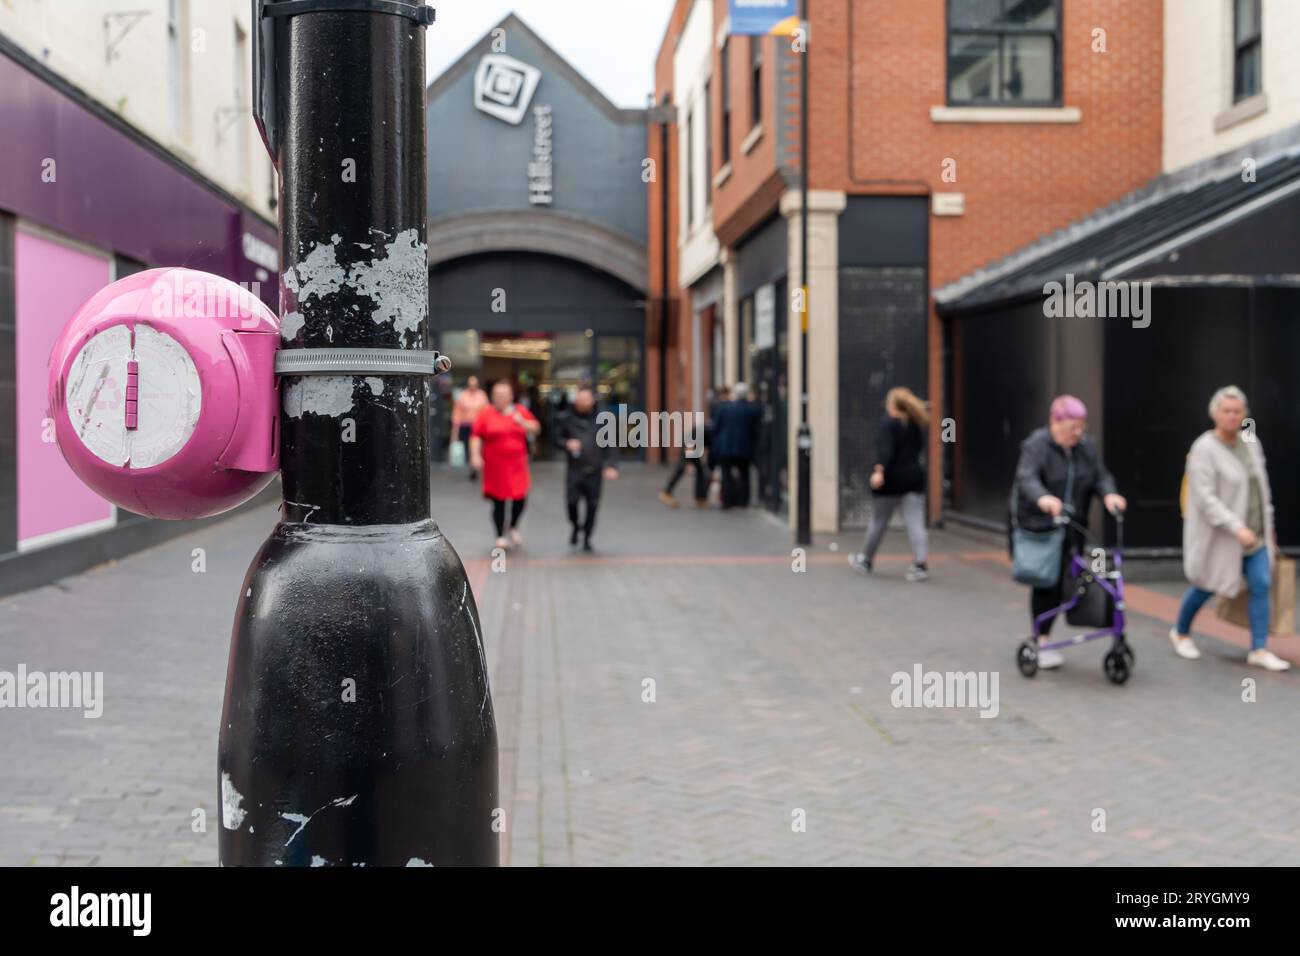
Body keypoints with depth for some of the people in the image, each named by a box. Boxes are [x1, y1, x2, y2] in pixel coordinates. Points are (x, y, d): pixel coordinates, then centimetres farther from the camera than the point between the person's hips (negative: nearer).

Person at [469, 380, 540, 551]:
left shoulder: (521, 411, 8)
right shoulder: (486, 414, 0)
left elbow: (535, 429, 9)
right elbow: (476, 436, -3)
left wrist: (523, 423, -9)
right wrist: (475, 455, -14)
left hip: (517, 465, 2)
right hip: (495, 466, -2)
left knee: (520, 497, -4)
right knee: (498, 501, 2)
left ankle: (514, 527, 25)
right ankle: (500, 536, 18)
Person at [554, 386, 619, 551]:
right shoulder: (567, 419, 5)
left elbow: (610, 445, 4)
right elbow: (557, 438, 12)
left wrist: (610, 465, -7)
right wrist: (567, 444, -11)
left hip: (594, 470, 0)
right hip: (574, 468, 0)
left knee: (592, 505, 3)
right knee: (571, 501, -12)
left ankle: (587, 537, 20)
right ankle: (575, 525, 20)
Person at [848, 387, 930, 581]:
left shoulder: (888, 423, -10)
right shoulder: (915, 425, 10)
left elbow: (885, 450, -24)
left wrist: (879, 471, -34)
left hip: (891, 479, -5)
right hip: (914, 478, 5)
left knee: (878, 523, 9)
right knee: (915, 523, -2)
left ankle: (865, 560, 25)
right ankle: (920, 564, -13)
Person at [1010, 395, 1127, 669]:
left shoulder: (1086, 447, 6)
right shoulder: (1036, 445, -14)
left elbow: (1100, 476, 2)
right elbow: (1027, 477, -28)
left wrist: (1109, 494, -21)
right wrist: (1043, 498, -49)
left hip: (1072, 528, 6)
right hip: (1038, 526, -5)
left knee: (1064, 583, 4)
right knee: (1046, 584, -6)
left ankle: (1042, 637, 18)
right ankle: (1041, 643, 3)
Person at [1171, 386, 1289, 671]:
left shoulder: (1251, 442, 5)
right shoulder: (1204, 449, -17)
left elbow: (1261, 485, 15)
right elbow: (1205, 497, -23)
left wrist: (1268, 524, 15)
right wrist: (1236, 527, -27)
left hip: (1254, 533, 6)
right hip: (1219, 536, -6)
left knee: (1261, 586, -3)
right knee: (1206, 586, 9)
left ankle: (1259, 650, 4)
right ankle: (1181, 632, 33)